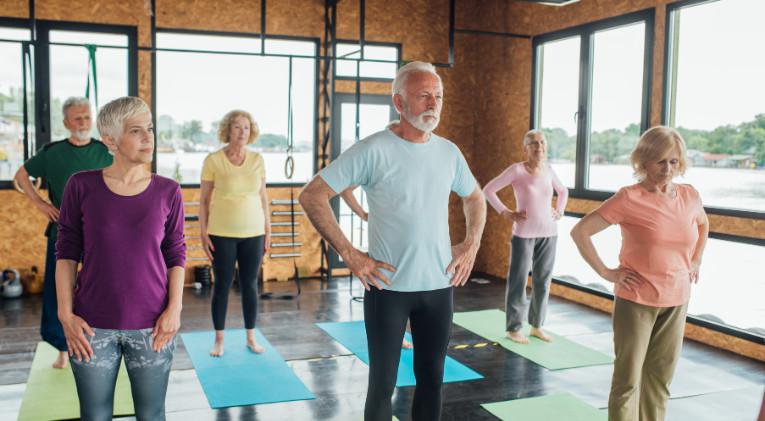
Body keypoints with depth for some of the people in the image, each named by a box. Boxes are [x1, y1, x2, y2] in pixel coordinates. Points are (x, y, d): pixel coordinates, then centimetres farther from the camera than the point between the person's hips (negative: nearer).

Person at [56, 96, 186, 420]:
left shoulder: (167, 191, -2)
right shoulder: (82, 186, -4)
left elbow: (176, 254, 3)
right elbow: (66, 253, 0)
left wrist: (174, 309, -7)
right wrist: (65, 314, -5)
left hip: (151, 325, 1)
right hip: (92, 326, 0)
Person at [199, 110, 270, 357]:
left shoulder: (257, 160, 3)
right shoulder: (213, 160, -6)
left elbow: (263, 197, 8)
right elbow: (204, 200, -2)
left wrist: (268, 230, 7)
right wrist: (203, 233, -6)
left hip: (253, 233, 3)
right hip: (222, 234, -2)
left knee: (250, 285, 8)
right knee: (222, 285, 5)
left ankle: (251, 337, 21)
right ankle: (219, 339, 18)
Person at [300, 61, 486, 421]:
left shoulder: (449, 152, 5)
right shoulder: (373, 150, -12)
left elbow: (475, 199, 23)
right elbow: (311, 196, -12)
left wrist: (471, 244, 9)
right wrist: (348, 253, -15)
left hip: (439, 285, 5)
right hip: (388, 286, -4)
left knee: (432, 378, 14)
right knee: (383, 383, 8)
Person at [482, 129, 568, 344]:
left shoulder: (549, 170, 7)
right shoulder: (517, 170, -8)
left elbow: (563, 191, 26)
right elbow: (489, 189, -7)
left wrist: (559, 211, 11)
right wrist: (505, 213, -11)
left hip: (549, 233, 5)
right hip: (524, 233, -5)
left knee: (543, 281, 10)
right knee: (518, 281, 0)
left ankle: (536, 325, 22)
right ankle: (513, 328, 10)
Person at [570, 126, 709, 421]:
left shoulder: (690, 196, 2)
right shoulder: (629, 198, -14)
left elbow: (703, 224, 25)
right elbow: (580, 231, -14)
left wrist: (695, 262, 14)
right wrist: (606, 273, -14)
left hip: (677, 302, 5)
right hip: (636, 301, -5)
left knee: (660, 380, 14)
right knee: (628, 380, 2)